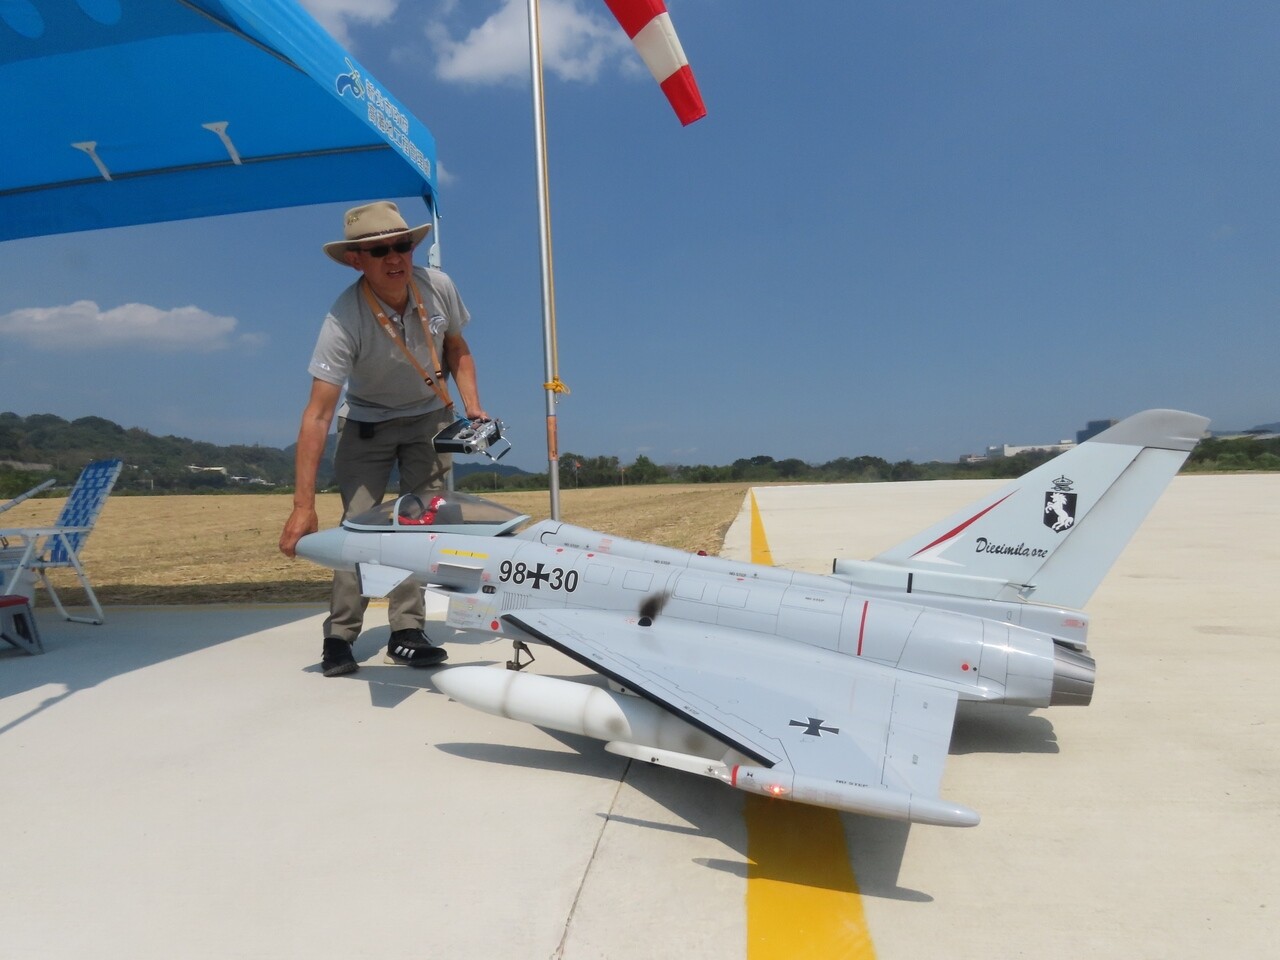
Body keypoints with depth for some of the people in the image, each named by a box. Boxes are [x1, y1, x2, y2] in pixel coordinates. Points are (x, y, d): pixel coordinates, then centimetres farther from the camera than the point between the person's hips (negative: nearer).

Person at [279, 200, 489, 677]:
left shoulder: (437, 286, -19)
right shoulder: (344, 320, -30)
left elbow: (457, 349, 2)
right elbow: (318, 415, -33)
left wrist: (473, 408, -12)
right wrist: (303, 506, -37)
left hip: (430, 415, 3)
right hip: (366, 421, -3)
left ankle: (406, 631, 3)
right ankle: (339, 636, 3)